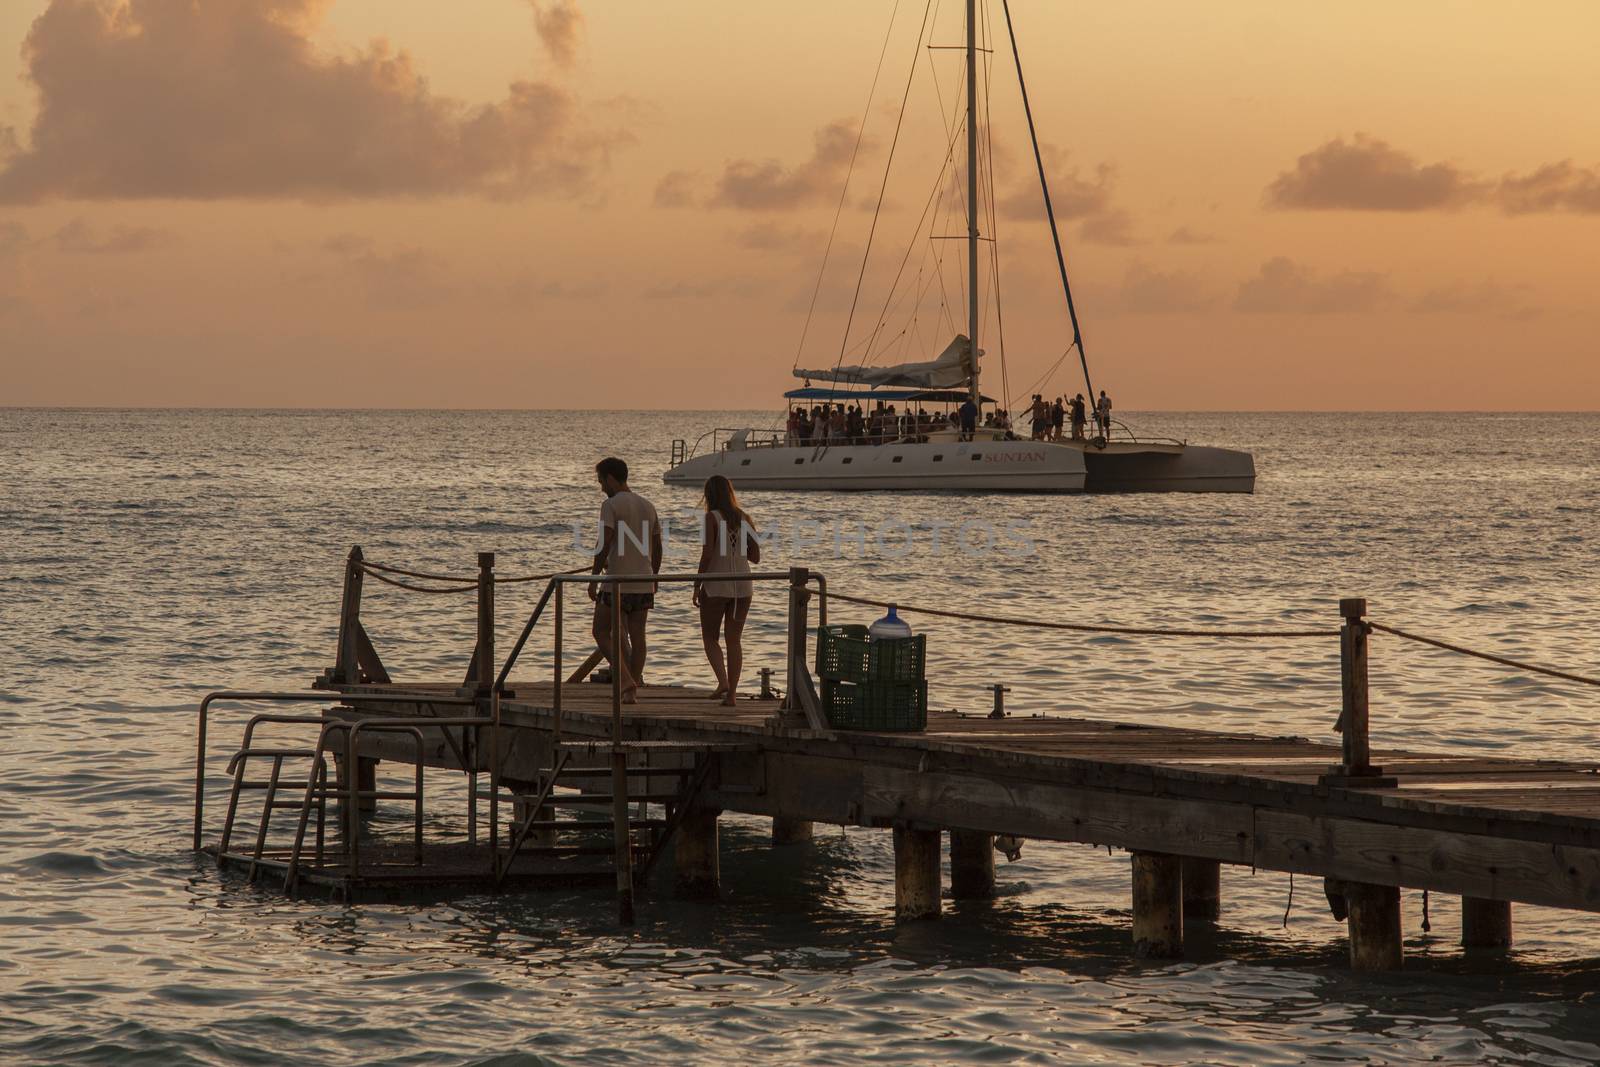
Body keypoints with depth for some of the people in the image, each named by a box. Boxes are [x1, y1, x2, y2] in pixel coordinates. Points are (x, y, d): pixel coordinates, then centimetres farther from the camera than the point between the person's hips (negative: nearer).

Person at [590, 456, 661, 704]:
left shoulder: (611, 505, -9)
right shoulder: (648, 506, 13)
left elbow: (604, 544, -16)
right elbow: (657, 548, 15)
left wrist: (594, 579, -11)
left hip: (617, 582, -6)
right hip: (644, 583, 6)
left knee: (601, 632, 4)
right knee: (636, 636, 7)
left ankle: (626, 679, -12)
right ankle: (632, 691, 6)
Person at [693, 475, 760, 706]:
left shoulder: (711, 518, -10)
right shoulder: (745, 519, 5)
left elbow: (707, 554, -15)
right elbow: (756, 557, 7)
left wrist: (697, 585, -7)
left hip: (716, 585, -4)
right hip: (742, 585, 4)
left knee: (710, 638, 9)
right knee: (734, 640, 10)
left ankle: (723, 681, -12)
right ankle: (732, 693, 6)